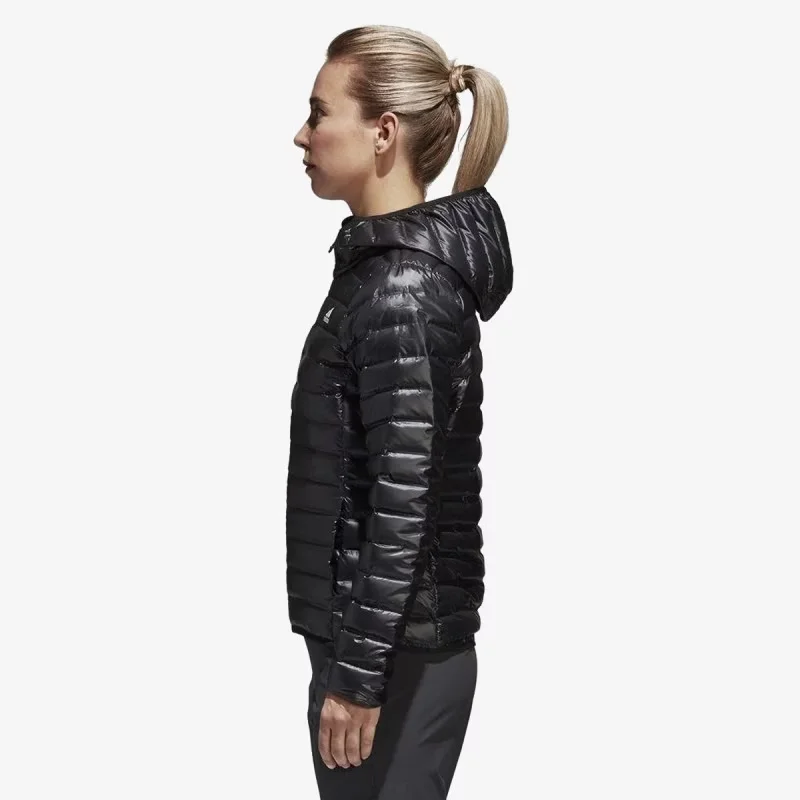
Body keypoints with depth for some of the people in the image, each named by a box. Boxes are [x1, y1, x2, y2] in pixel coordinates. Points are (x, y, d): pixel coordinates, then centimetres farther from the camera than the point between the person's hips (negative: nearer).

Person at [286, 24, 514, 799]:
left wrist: (359, 675, -19)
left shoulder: (402, 290, -20)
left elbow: (405, 499, -23)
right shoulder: (389, 263, 9)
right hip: (382, 637, 9)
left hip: (397, 653, -9)